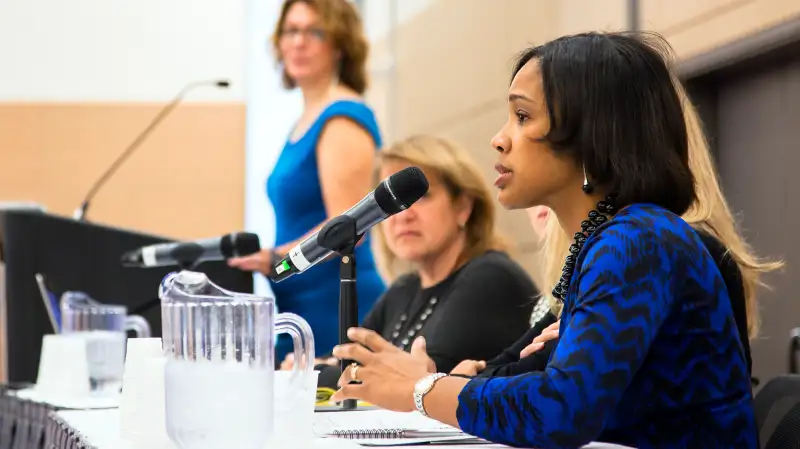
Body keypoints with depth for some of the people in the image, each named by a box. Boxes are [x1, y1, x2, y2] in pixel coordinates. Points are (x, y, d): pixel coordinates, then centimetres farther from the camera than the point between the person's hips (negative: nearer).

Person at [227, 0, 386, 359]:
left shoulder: (344, 120, -12)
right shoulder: (306, 121, 17)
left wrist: (270, 259, -27)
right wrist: (253, 258, 17)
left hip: (336, 312, -9)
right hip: (302, 309, 9)